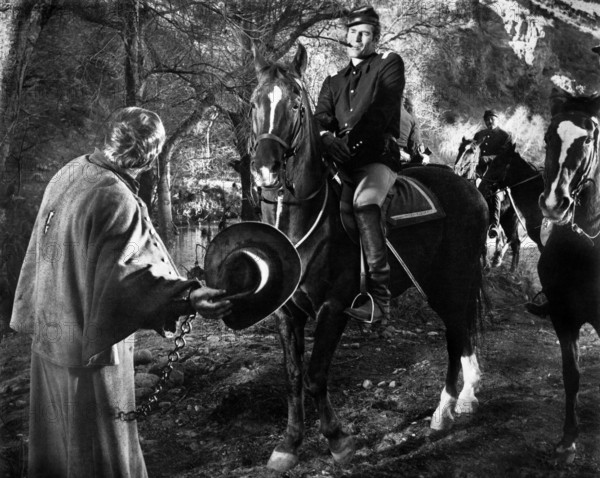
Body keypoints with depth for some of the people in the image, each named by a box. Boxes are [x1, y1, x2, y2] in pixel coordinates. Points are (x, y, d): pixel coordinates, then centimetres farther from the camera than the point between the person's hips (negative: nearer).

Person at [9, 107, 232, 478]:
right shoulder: (117, 201, -26)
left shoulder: (70, 173, 2)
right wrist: (188, 299, -37)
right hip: (90, 348, -9)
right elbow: (132, 276, -32)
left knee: (56, 440, 24)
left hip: (49, 333, 9)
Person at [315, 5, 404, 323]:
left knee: (364, 203, -32)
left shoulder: (389, 64, 9)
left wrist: (349, 138, -21)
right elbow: (321, 117, 10)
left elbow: (381, 109, -8)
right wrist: (325, 136, -15)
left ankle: (380, 295, -35)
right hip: (340, 159, 7)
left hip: (378, 156, -7)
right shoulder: (333, 82, 25)